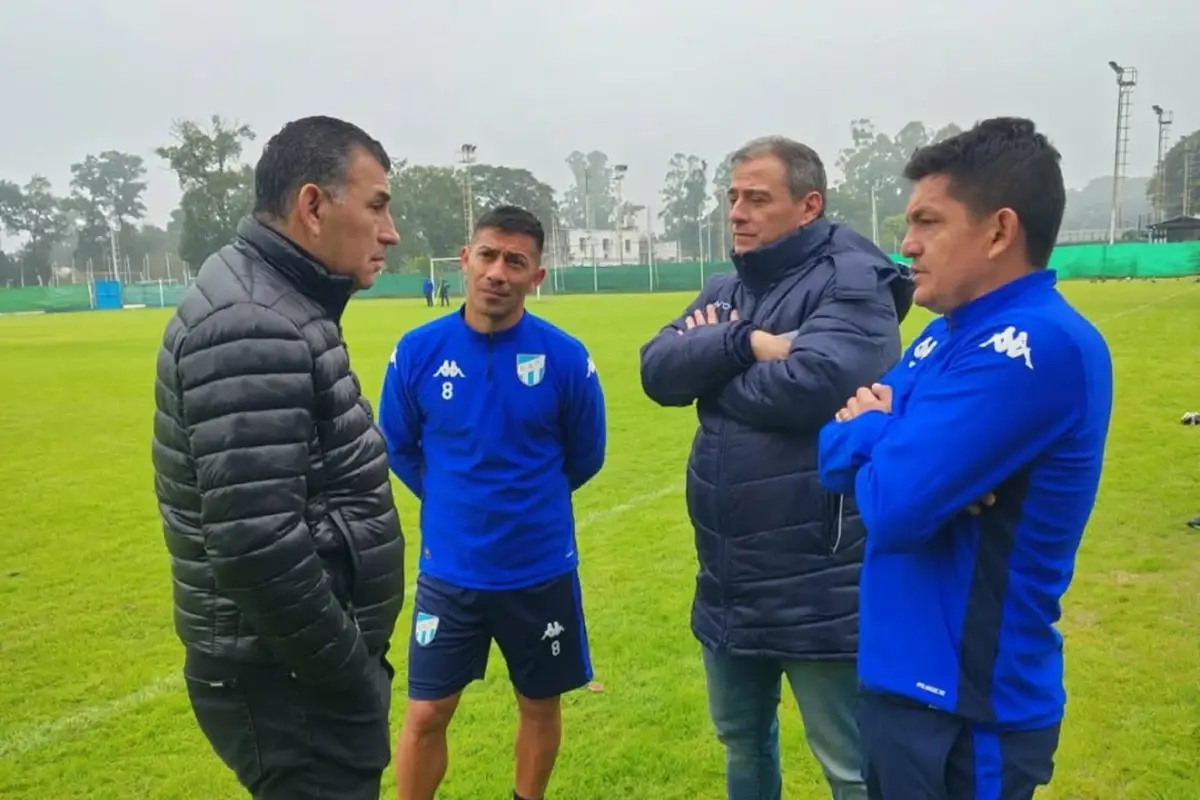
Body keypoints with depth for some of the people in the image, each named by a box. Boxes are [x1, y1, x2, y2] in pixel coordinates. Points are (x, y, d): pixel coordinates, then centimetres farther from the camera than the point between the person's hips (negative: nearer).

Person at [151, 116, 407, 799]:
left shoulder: (274, 306, 9)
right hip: (291, 683, -10)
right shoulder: (254, 329, -23)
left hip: (301, 667, 10)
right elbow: (255, 547, -29)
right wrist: (354, 677, -17)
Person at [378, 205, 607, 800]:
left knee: (540, 706, 17)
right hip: (449, 570, 0)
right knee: (424, 716, 8)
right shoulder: (418, 351, -9)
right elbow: (397, 447, 7)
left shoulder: (566, 357, -12)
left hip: (541, 570, 0)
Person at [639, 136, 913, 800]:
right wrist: (746, 344, -19)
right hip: (728, 580, 8)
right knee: (742, 740, 25)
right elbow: (656, 370, -3)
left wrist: (711, 361, -11)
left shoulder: (853, 282, -12)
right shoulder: (724, 290, 10)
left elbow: (812, 384, -29)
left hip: (816, 586, -7)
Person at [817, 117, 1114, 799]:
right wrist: (886, 440, -16)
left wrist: (869, 432, -8)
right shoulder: (949, 333, 7)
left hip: (968, 709, -8)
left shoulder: (1036, 345, -23)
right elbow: (839, 457, 5)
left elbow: (892, 505, -29)